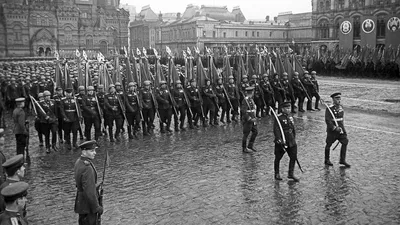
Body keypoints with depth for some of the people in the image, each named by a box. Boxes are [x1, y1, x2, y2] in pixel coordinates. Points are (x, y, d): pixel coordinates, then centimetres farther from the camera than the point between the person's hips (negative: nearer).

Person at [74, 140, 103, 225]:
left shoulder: (79, 162, 1)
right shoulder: (87, 168, -29)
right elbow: (89, 191, -29)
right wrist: (97, 207, -19)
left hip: (80, 201, 9)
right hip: (88, 204, -9)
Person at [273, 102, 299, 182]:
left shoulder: (291, 117, 10)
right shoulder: (278, 118, -12)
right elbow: (276, 130, -18)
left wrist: (294, 139, 19)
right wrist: (279, 140, -26)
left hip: (291, 142, 6)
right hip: (281, 142, -6)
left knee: (293, 157, 0)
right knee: (278, 158, 7)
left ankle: (291, 174, 11)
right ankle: (277, 174, 22)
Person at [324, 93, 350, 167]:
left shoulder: (341, 107, 8)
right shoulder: (329, 109, -14)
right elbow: (327, 120, -19)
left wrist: (342, 127, 15)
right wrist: (335, 128, -22)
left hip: (340, 129, 6)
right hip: (332, 130, -6)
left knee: (345, 142, -3)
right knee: (329, 144, 6)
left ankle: (342, 160, 5)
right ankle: (327, 160, 22)